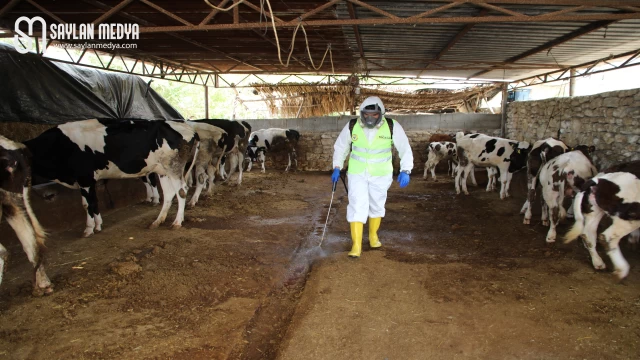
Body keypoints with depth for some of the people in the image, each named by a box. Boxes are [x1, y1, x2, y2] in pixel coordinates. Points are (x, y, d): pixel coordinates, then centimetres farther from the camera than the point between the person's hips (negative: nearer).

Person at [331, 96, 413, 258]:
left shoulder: (392, 127, -16)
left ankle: (373, 235, 39)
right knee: (357, 206, -8)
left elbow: (405, 149, -6)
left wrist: (405, 170, -15)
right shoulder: (352, 126, -12)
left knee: (377, 205, 15)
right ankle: (356, 245, -2)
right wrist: (337, 168, 5)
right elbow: (340, 147, 4)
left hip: (381, 175, 1)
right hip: (357, 174, 0)